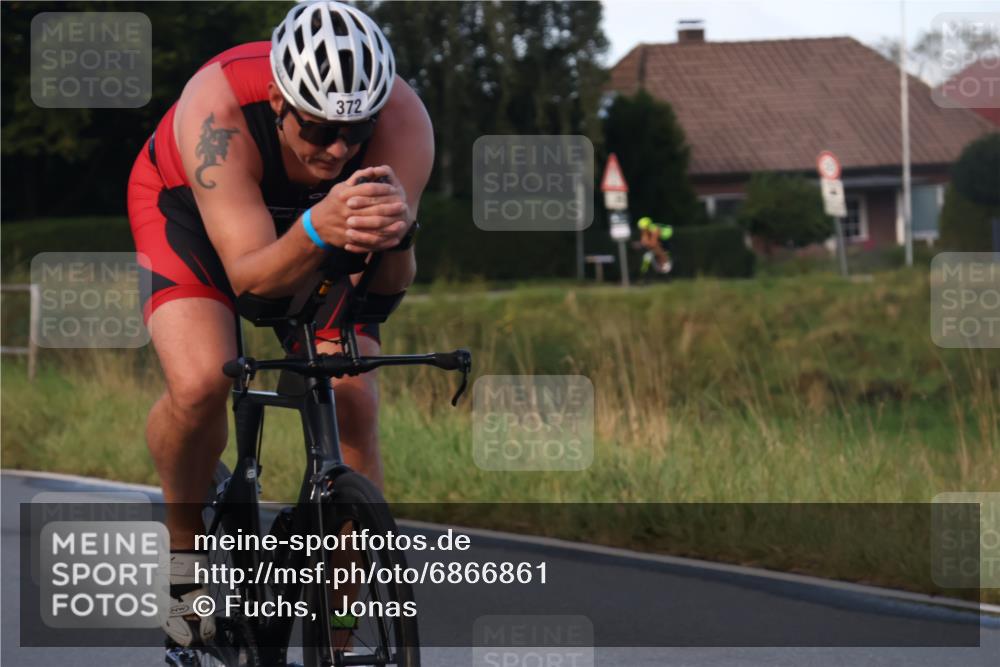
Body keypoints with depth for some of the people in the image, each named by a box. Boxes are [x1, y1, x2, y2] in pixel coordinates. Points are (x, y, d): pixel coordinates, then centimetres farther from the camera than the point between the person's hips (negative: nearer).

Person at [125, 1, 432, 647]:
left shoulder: (402, 117, -33)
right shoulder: (217, 109, -40)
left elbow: (388, 285, -36)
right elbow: (249, 275, -42)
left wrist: (394, 235, -58)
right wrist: (317, 231, -62)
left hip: (321, 229, 3)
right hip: (190, 211, -2)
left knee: (355, 410, -15)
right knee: (199, 383, -28)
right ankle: (185, 546, 1)